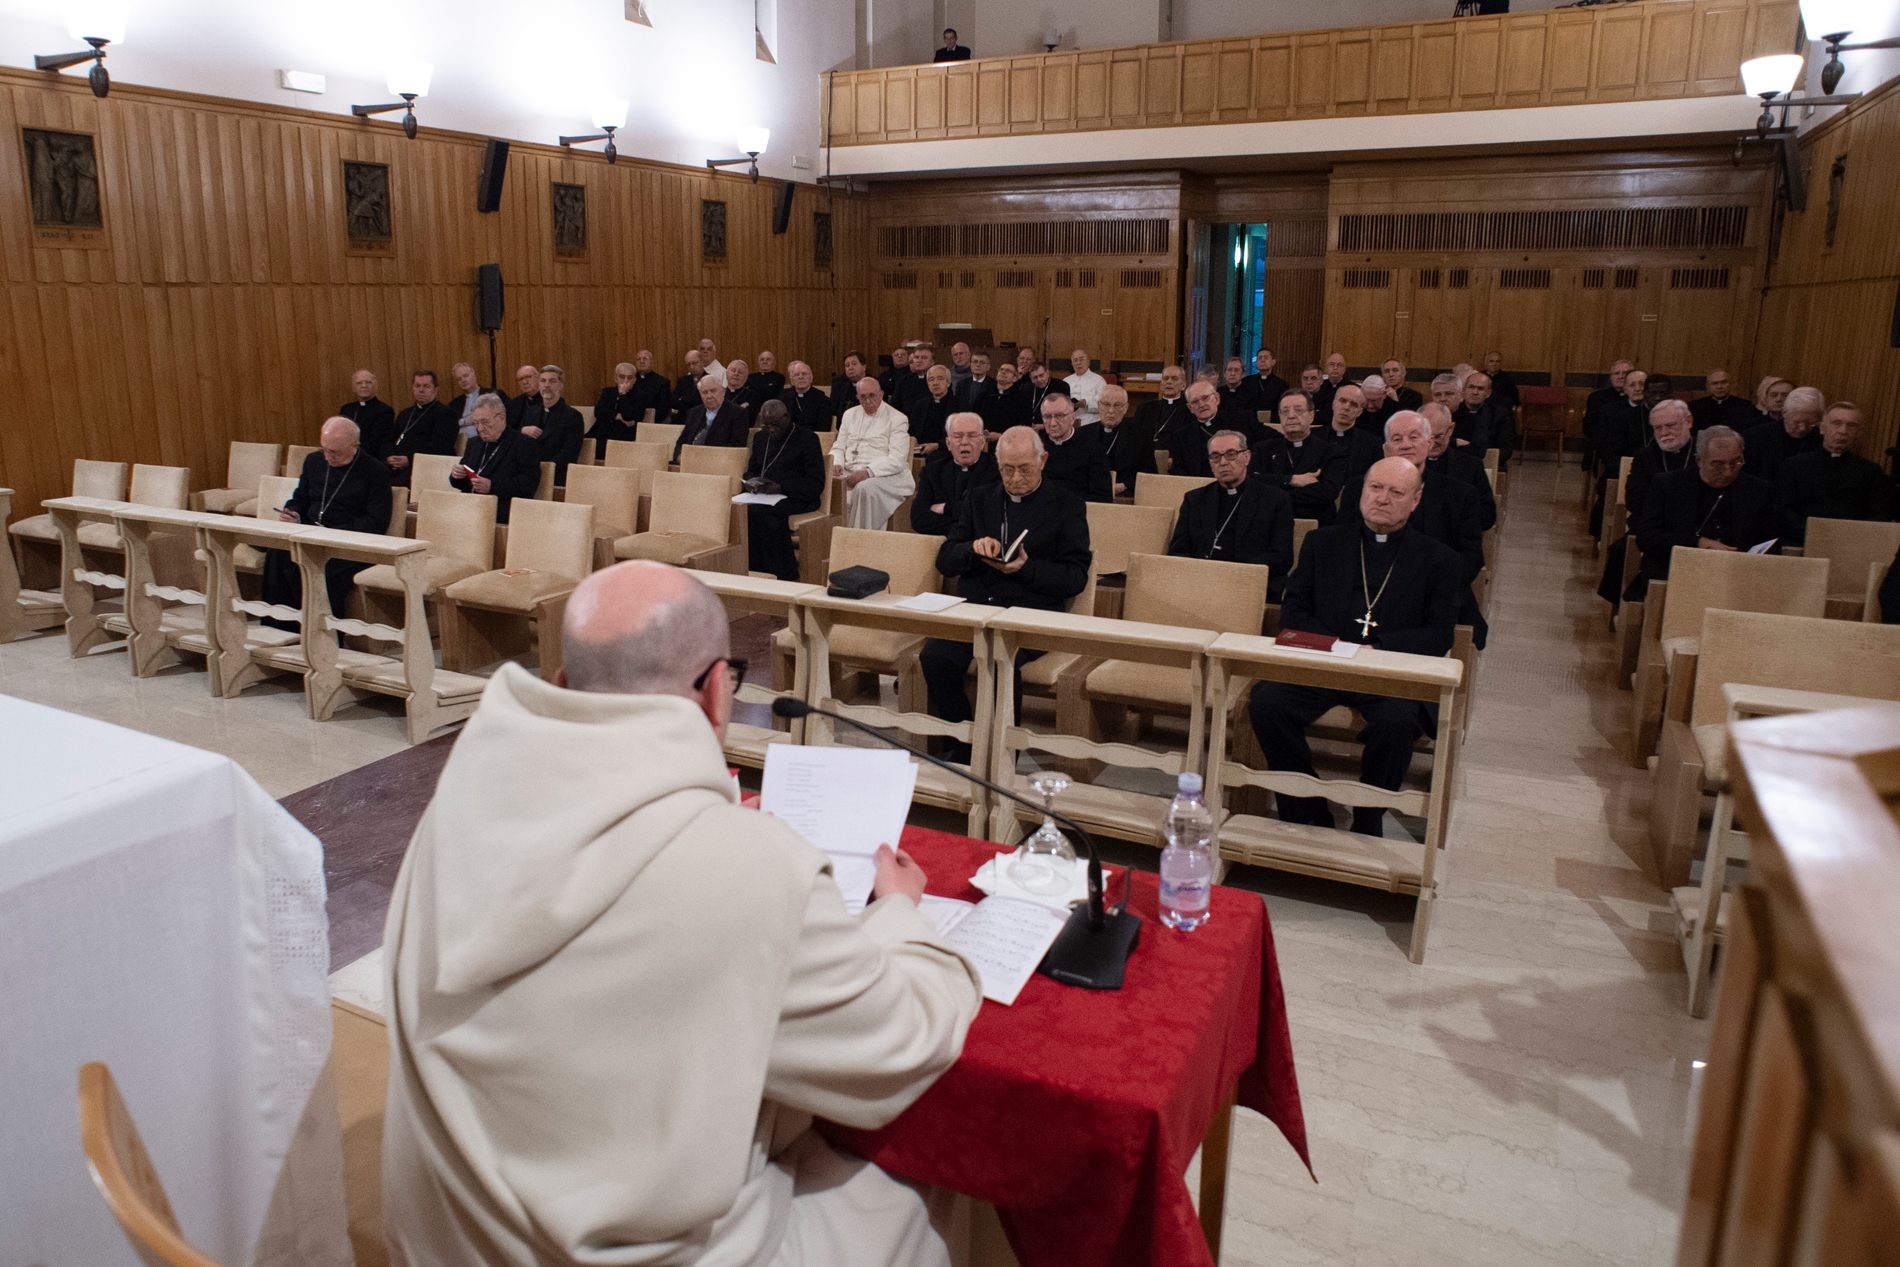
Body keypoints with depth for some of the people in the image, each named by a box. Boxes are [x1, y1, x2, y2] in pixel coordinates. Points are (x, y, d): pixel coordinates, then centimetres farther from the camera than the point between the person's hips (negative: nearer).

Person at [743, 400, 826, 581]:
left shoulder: (807, 438, 1)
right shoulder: (760, 438, 21)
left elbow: (816, 484, -6)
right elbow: (751, 471, 28)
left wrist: (780, 487, -17)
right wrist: (751, 483, 1)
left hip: (797, 499, -6)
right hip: (763, 497, 6)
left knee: (757, 511, -33)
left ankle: (783, 576, -27)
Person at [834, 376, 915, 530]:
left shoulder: (897, 419, 1)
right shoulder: (850, 415, 21)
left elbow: (897, 460, -10)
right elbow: (839, 446, 24)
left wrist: (868, 472, -23)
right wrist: (837, 463, -1)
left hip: (884, 476, -5)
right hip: (850, 472, 5)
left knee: (865, 488, -38)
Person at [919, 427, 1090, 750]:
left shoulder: (1068, 507, 9)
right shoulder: (980, 499, 20)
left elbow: (1076, 578, 2)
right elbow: (945, 560, 16)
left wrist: (1026, 568, -14)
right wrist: (973, 549, -6)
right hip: (974, 605, 4)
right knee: (935, 657, -27)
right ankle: (963, 750, -9)